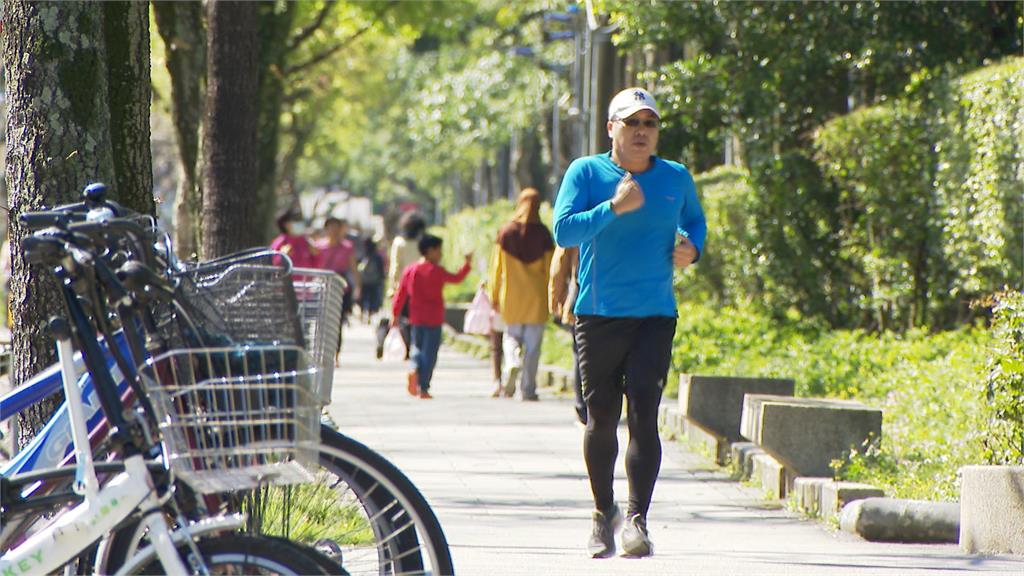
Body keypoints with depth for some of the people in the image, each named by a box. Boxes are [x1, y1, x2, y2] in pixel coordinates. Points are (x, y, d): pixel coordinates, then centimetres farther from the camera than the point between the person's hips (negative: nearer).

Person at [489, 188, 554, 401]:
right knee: (533, 343, 5)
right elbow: (549, 267, -4)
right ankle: (528, 389, 4)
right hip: (536, 296, -1)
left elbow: (497, 266, 2)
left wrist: (494, 295, 10)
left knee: (512, 336, 15)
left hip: (511, 296, 1)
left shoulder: (506, 232, -2)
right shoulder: (542, 233, -5)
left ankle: (512, 363, -15)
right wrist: (551, 295, 6)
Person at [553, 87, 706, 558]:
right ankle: (603, 515, 24)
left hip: (654, 316, 1)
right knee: (601, 418, 7)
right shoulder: (586, 173, -1)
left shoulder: (676, 179, 8)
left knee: (643, 416, -12)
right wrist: (614, 207, -22)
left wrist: (692, 247, 5)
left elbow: (695, 220, 27)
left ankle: (637, 520, -14)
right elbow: (564, 229, -12)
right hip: (598, 314, -1)